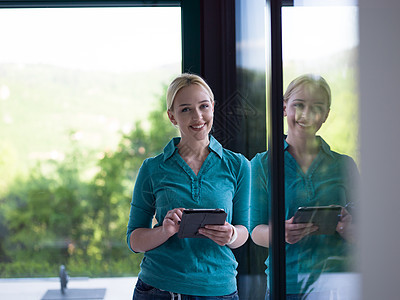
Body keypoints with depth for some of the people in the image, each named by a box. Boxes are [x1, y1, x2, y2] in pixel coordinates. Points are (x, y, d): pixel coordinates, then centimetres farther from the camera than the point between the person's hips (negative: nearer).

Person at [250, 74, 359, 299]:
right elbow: (255, 231, 3)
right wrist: (281, 233, -18)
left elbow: (360, 236, 12)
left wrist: (346, 228, -11)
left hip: (336, 280, -2)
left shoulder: (344, 165, 11)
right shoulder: (262, 164, 8)